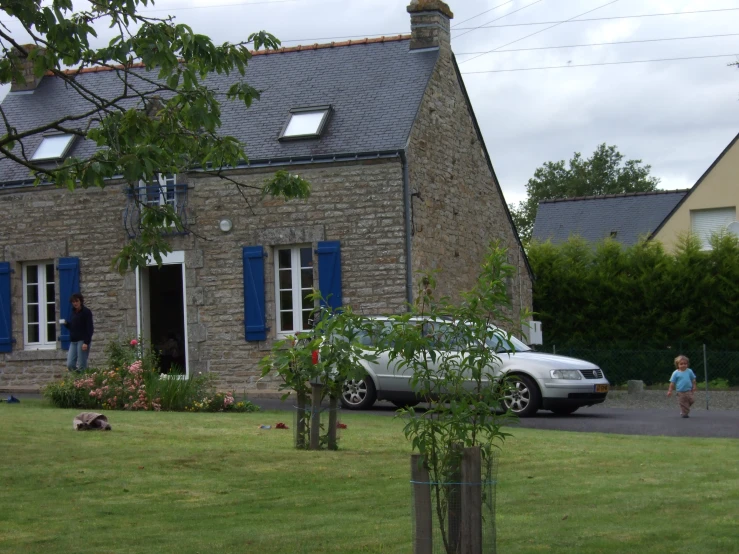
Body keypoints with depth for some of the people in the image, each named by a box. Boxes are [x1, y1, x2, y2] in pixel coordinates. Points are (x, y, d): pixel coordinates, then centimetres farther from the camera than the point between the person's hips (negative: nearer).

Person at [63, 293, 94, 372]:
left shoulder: (86, 312, -6)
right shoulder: (74, 312, 16)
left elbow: (89, 328, -11)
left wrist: (86, 342, -19)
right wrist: (66, 324, 1)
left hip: (82, 341, -7)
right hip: (73, 341, 7)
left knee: (81, 366, -7)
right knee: (70, 365, -2)